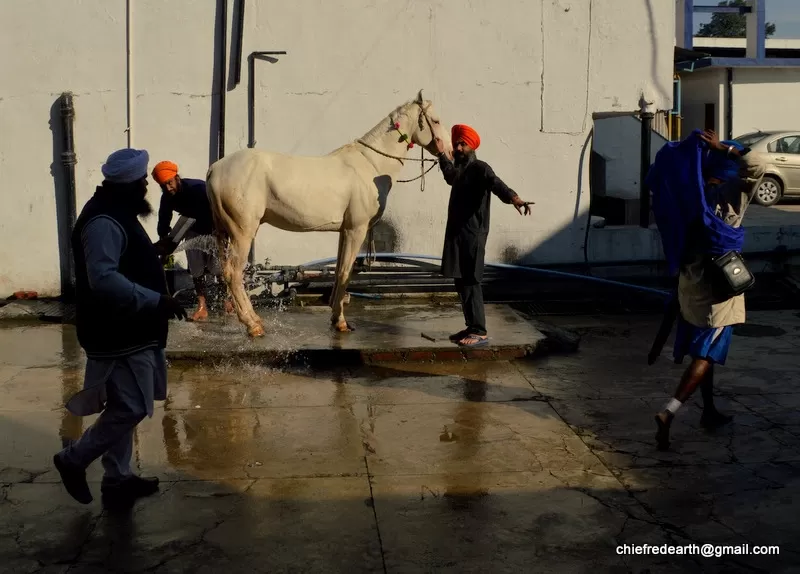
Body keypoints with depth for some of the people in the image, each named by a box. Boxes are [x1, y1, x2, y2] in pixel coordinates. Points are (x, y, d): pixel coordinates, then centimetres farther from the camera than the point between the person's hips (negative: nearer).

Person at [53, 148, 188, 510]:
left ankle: (118, 479, 25)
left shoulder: (116, 214, 12)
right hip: (118, 335, -11)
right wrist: (156, 301, -32)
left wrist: (155, 252, 18)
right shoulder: (103, 222, -22)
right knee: (132, 407, -5)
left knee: (124, 406, 15)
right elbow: (104, 279, -32)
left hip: (128, 330, 11)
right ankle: (74, 459, 12)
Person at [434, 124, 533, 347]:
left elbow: (497, 184, -30)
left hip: (473, 235, -9)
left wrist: (514, 198, -49)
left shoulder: (480, 168, -10)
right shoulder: (461, 170, 18)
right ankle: (471, 327, 17)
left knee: (470, 282, -10)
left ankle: (480, 332, -8)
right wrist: (442, 154, 52)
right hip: (457, 234, 9)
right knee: (461, 282, 10)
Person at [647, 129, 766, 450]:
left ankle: (709, 412, 30)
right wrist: (724, 148, -16)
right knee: (706, 354, -4)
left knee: (702, 350, 18)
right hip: (718, 286, -7)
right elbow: (756, 165, -26)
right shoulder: (731, 195, -15)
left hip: (690, 282, 7)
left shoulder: (690, 195, 1)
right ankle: (669, 411, -19)